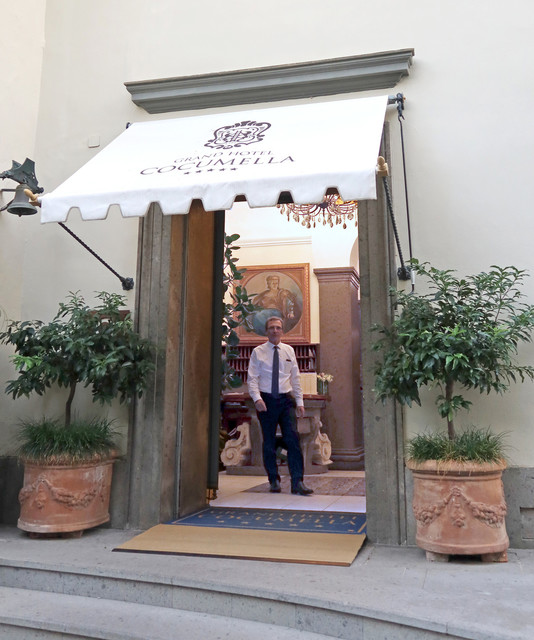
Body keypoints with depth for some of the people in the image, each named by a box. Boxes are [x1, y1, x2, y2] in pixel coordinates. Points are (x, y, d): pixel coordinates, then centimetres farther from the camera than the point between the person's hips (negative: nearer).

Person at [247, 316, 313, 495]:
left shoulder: (289, 350, 11)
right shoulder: (258, 352, 2)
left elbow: (295, 378, 13)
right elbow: (252, 378, -2)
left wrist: (300, 401, 7)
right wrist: (257, 398, -17)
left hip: (286, 399, 2)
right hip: (266, 400, -1)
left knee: (293, 438, -9)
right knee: (269, 442, 5)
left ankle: (297, 482, -8)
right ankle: (274, 481, 18)